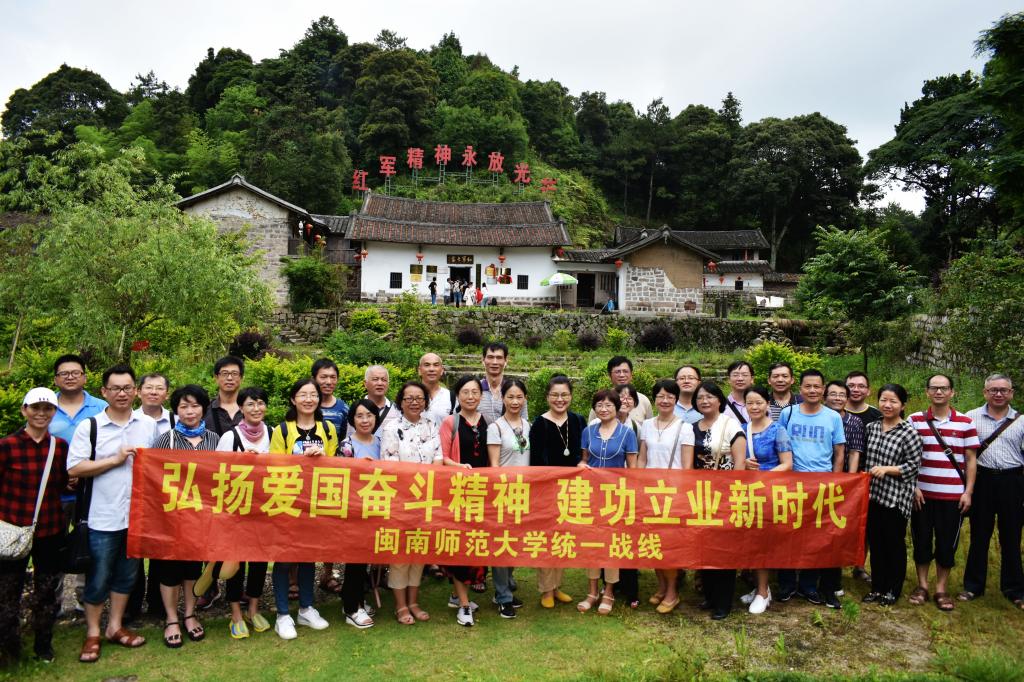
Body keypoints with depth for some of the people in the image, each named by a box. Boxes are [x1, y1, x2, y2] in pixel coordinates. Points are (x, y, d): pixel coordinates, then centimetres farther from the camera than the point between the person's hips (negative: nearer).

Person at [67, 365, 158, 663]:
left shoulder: (149, 425, 5)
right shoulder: (89, 426, -5)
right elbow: (74, 469, -10)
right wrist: (115, 460, -15)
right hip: (103, 517, -3)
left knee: (127, 574, 15)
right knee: (98, 578, 7)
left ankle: (115, 627, 30)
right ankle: (92, 633, 24)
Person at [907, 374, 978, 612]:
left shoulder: (965, 422, 2)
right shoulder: (915, 420, 2)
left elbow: (971, 460, 4)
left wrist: (968, 491, -1)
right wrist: (912, 486, -4)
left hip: (953, 494, 0)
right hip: (922, 493, 0)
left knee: (947, 542, 6)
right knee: (921, 539, 7)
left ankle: (942, 589, 19)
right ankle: (922, 585, 21)